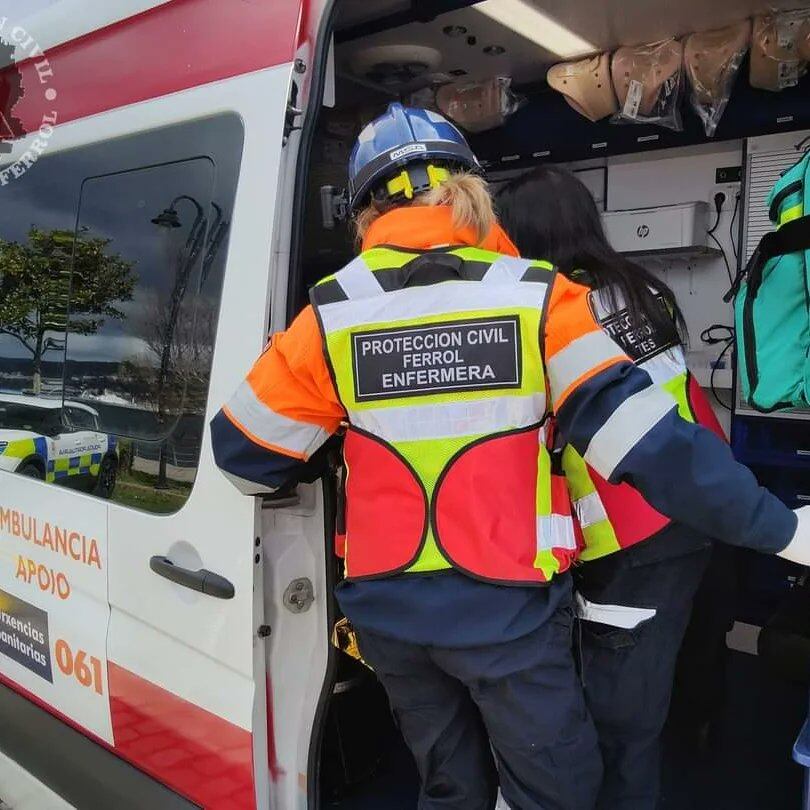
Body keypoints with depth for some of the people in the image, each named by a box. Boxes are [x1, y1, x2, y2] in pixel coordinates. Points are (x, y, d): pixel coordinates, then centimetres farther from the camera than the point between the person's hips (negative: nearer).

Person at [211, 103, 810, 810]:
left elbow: (245, 451, 0)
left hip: (387, 606, 3)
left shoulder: (332, 312, -6)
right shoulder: (533, 295, -11)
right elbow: (640, 434, -16)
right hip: (506, 606, -2)